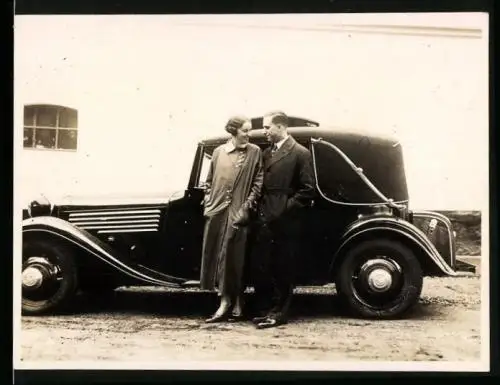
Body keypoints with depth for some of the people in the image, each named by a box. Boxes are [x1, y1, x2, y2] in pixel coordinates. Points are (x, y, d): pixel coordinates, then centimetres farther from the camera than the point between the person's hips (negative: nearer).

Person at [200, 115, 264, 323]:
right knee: (217, 256, 5)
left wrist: (247, 206, -10)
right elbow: (209, 181, 15)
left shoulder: (254, 152, 0)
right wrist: (208, 204, 5)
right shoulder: (219, 151, 9)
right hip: (217, 212, 4)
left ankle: (236, 302, 10)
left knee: (235, 258, 0)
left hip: (238, 212, -3)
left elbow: (258, 183, -2)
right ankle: (226, 302, 14)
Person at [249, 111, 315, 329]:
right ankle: (265, 309, 20)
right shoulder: (266, 153, 16)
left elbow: (307, 190, -8)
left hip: (284, 223, -7)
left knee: (282, 269, 3)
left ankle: (279, 313, 12)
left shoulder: (300, 154, -5)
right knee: (260, 266, 8)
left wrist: (284, 209, -12)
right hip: (264, 221, 7)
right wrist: (260, 208, 4)